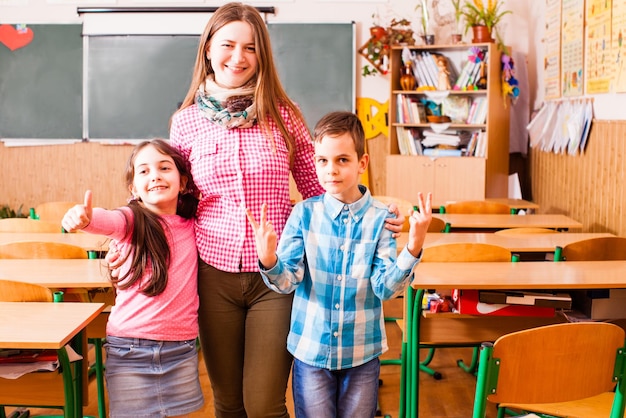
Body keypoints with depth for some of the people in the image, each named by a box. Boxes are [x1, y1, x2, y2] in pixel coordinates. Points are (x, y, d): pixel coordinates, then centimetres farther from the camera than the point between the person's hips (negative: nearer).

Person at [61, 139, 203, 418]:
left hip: (181, 350, 3)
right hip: (130, 350, -3)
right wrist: (84, 218, -48)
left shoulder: (193, 225, 7)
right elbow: (107, 221, -27)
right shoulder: (131, 220, -5)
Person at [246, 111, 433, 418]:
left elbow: (385, 288, -13)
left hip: (362, 353, 0)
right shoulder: (304, 213, -7)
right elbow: (287, 282, -12)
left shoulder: (379, 218, -9)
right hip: (310, 349, 0)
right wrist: (268, 261, -33)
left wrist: (413, 249, -28)